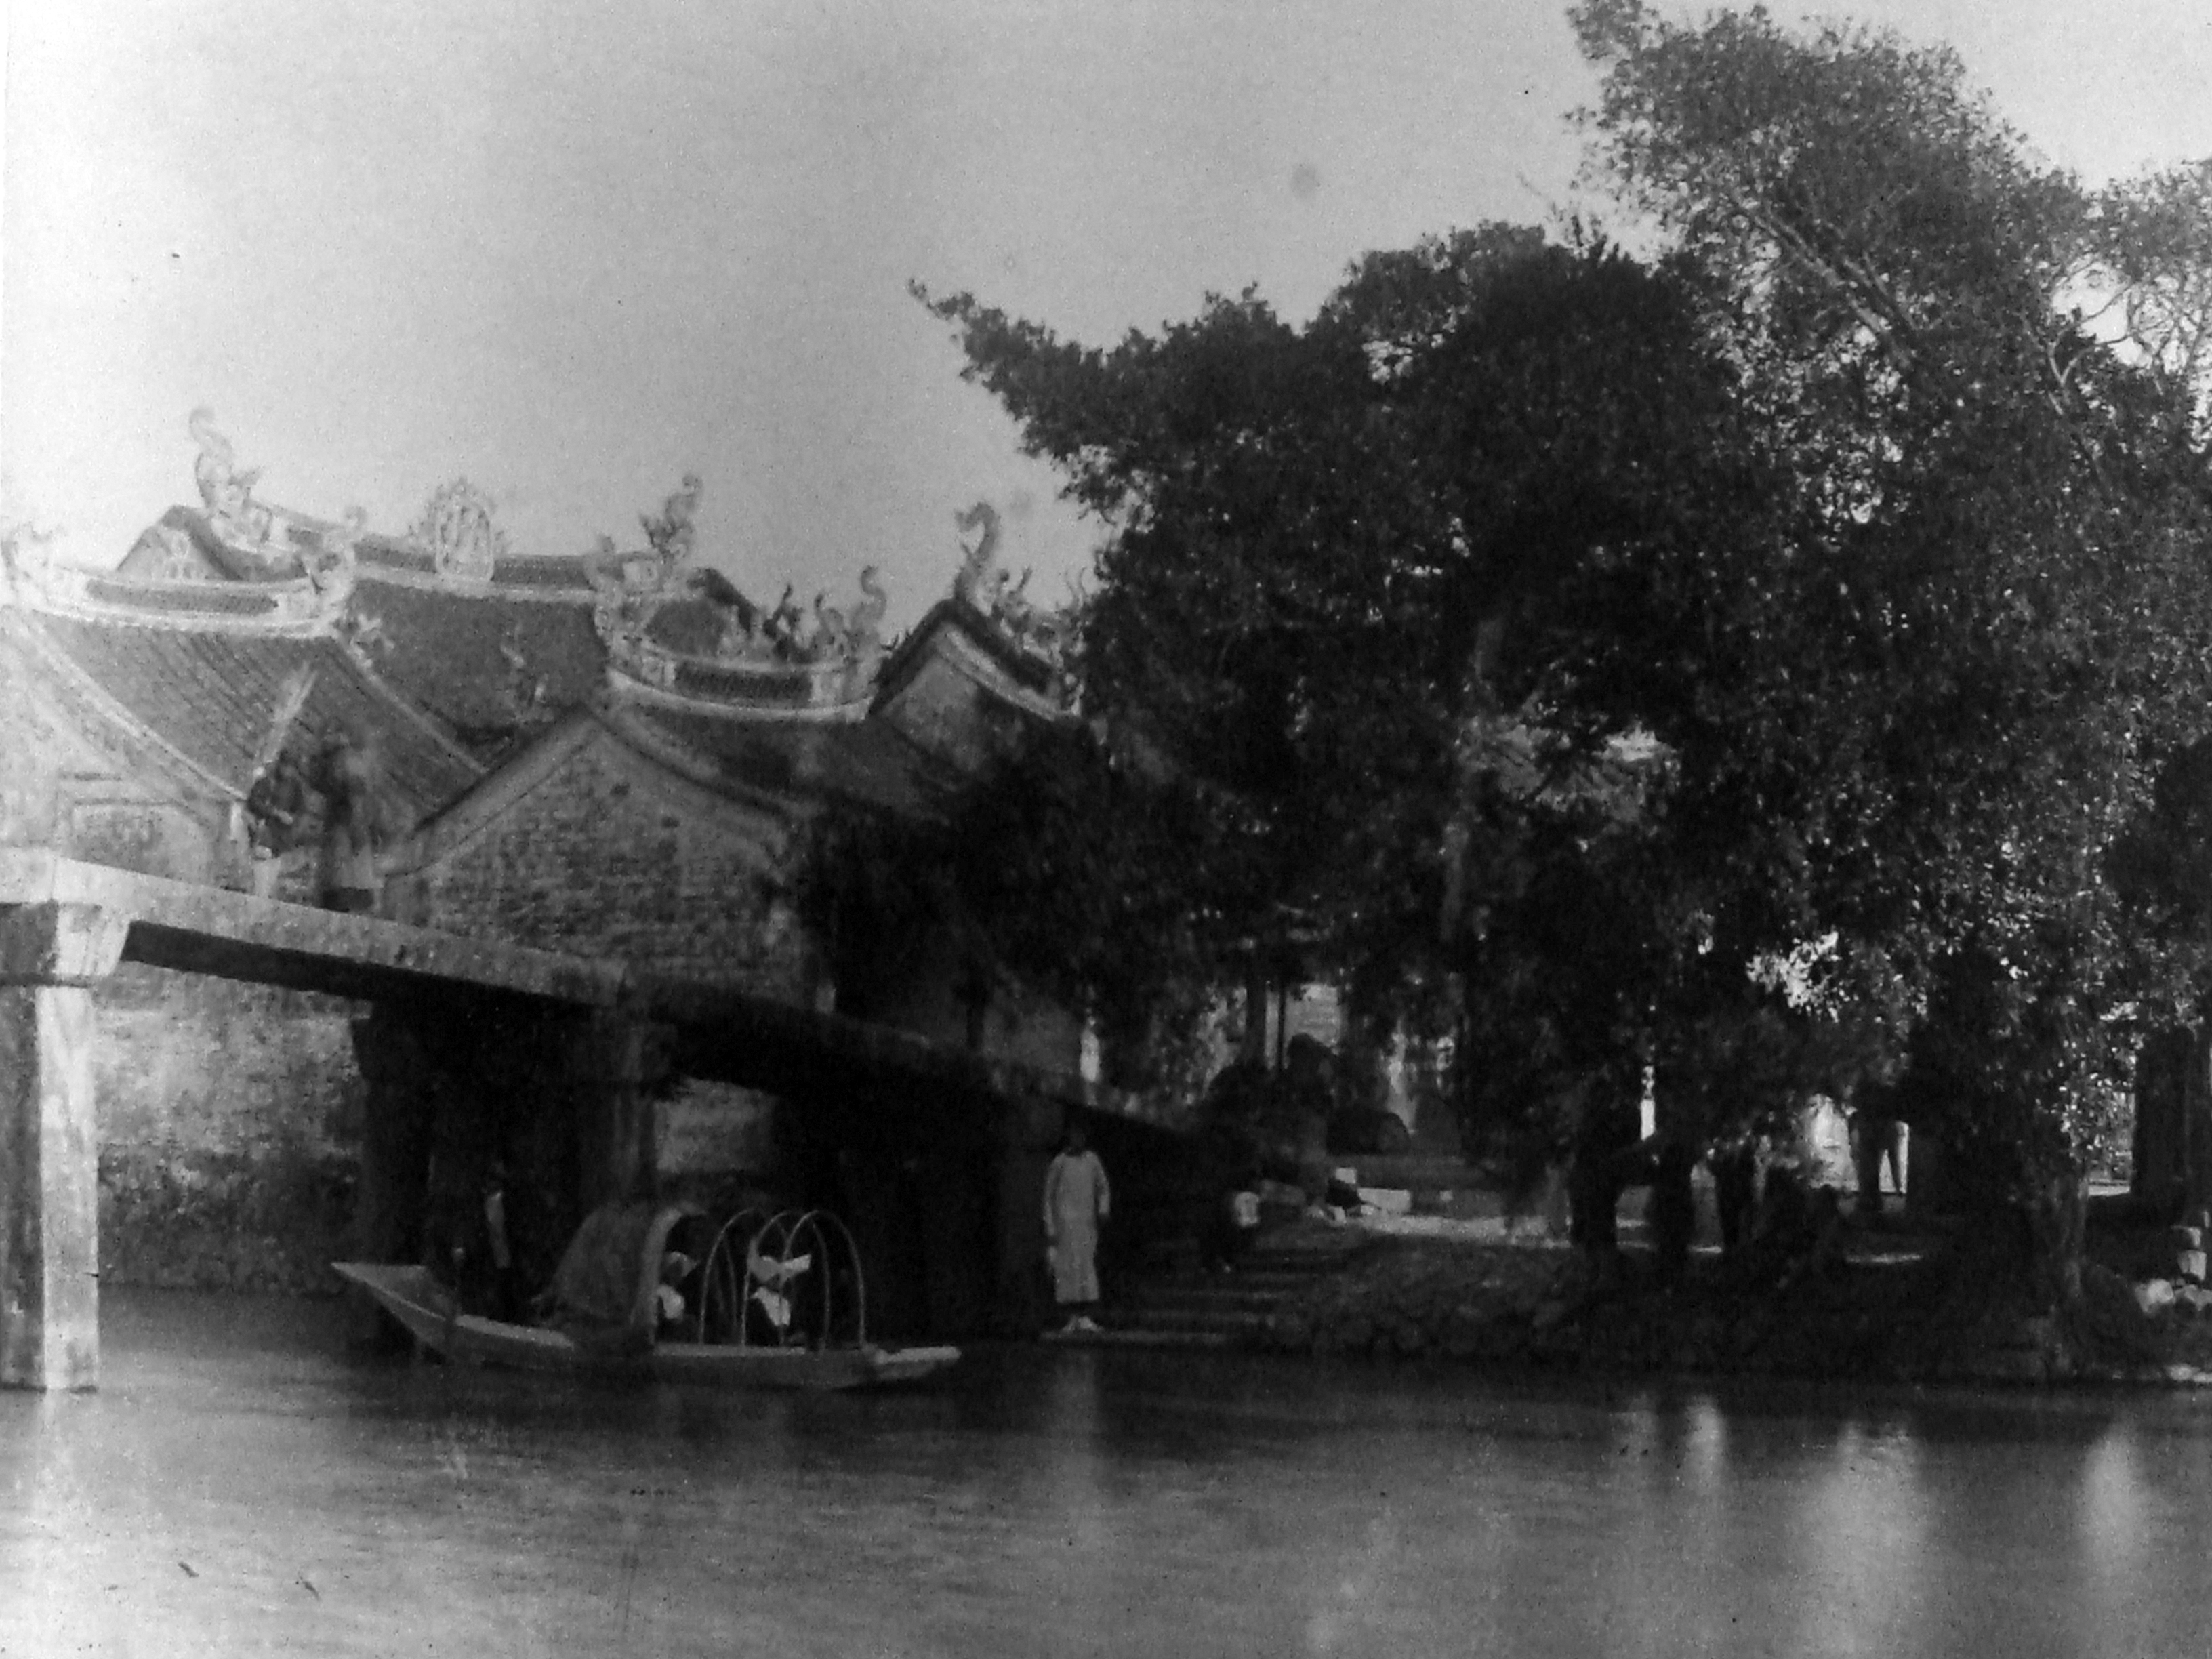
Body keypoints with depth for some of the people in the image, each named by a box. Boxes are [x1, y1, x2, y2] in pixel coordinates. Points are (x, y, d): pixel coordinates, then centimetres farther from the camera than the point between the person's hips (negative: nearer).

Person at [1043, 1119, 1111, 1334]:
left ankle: (1084, 1316, -3)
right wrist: (1050, 1228, -3)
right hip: (1064, 1221, -3)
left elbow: (1103, 1189, 19)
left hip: (1087, 1222, 4)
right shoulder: (1059, 1163, 0)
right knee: (1066, 1267, -8)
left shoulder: (1092, 1160, 12)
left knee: (1087, 1267, -3)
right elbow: (1048, 1196, 3)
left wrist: (1104, 1209, 0)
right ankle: (1072, 1317, -5)